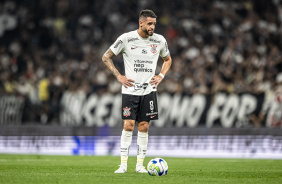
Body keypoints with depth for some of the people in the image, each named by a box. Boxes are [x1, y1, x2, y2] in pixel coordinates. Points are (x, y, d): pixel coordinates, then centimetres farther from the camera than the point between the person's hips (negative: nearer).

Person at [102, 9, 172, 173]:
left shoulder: (160, 41, 2)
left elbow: (168, 59, 22)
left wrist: (161, 76, 6)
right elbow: (106, 57, 3)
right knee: (128, 125, -8)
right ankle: (123, 164, -2)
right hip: (130, 90, -2)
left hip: (149, 91, 2)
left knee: (144, 127, 2)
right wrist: (119, 76, -4)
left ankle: (140, 164, 10)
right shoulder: (126, 39, -7)